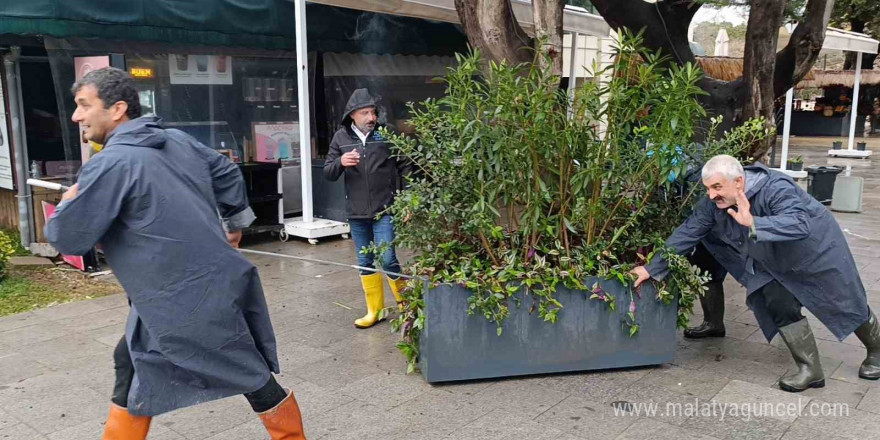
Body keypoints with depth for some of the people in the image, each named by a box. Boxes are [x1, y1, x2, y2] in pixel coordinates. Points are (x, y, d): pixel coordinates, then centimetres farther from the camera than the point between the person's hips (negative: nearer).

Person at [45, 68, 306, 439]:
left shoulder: (110, 164, -19)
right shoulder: (178, 141, 6)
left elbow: (69, 239, -15)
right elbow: (228, 174, 19)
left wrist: (69, 203, 7)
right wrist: (236, 222, 31)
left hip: (188, 298, -9)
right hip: (210, 281, 9)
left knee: (253, 378, 6)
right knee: (132, 364, 20)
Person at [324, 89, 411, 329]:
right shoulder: (341, 137, 3)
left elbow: (405, 167, 1)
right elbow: (328, 173, 5)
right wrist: (340, 162, -17)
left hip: (384, 210, -4)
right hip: (356, 212, 4)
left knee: (387, 259, -9)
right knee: (365, 262, 12)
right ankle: (375, 310, 26)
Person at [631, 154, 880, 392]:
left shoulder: (776, 189, -39)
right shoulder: (713, 204, -21)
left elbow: (799, 225, -53)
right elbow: (686, 234, -18)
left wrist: (753, 223, -65)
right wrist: (653, 268, -20)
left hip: (818, 251, -5)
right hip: (777, 263, 5)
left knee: (845, 305, 13)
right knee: (781, 308, -6)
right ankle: (810, 370, 9)